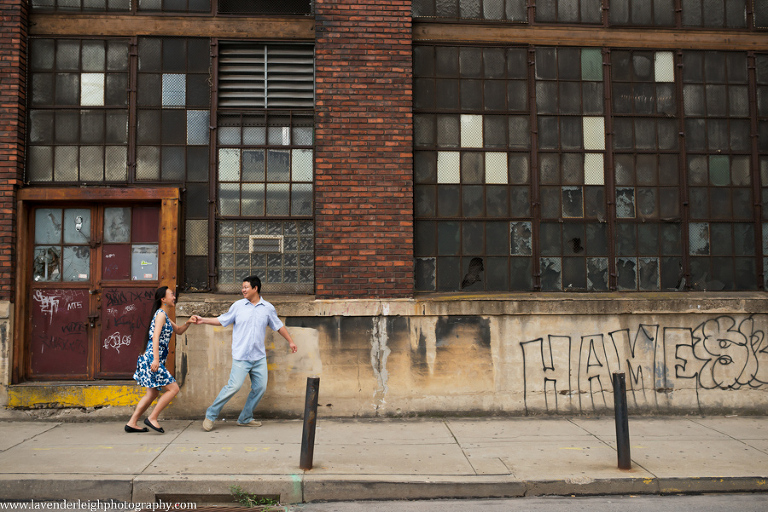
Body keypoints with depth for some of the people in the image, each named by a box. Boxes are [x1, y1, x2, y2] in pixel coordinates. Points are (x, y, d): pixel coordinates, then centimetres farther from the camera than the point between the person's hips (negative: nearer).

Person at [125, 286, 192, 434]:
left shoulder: (165, 316, 19)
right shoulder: (161, 314, -10)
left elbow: (178, 331, 29)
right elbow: (155, 337, -20)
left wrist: (187, 323, 8)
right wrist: (156, 359, -28)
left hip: (150, 359, 10)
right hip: (152, 358, -10)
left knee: (153, 393, 15)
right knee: (173, 388, -8)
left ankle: (132, 423, 17)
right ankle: (152, 418, -3)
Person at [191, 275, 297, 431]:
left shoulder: (268, 308, 6)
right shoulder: (238, 306, 2)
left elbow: (279, 326, 17)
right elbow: (222, 320, 11)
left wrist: (290, 341, 21)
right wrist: (203, 320, 2)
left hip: (259, 357, 3)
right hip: (241, 356, -3)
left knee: (260, 387, 3)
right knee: (234, 386, -11)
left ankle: (245, 418, 19)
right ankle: (211, 415, 4)